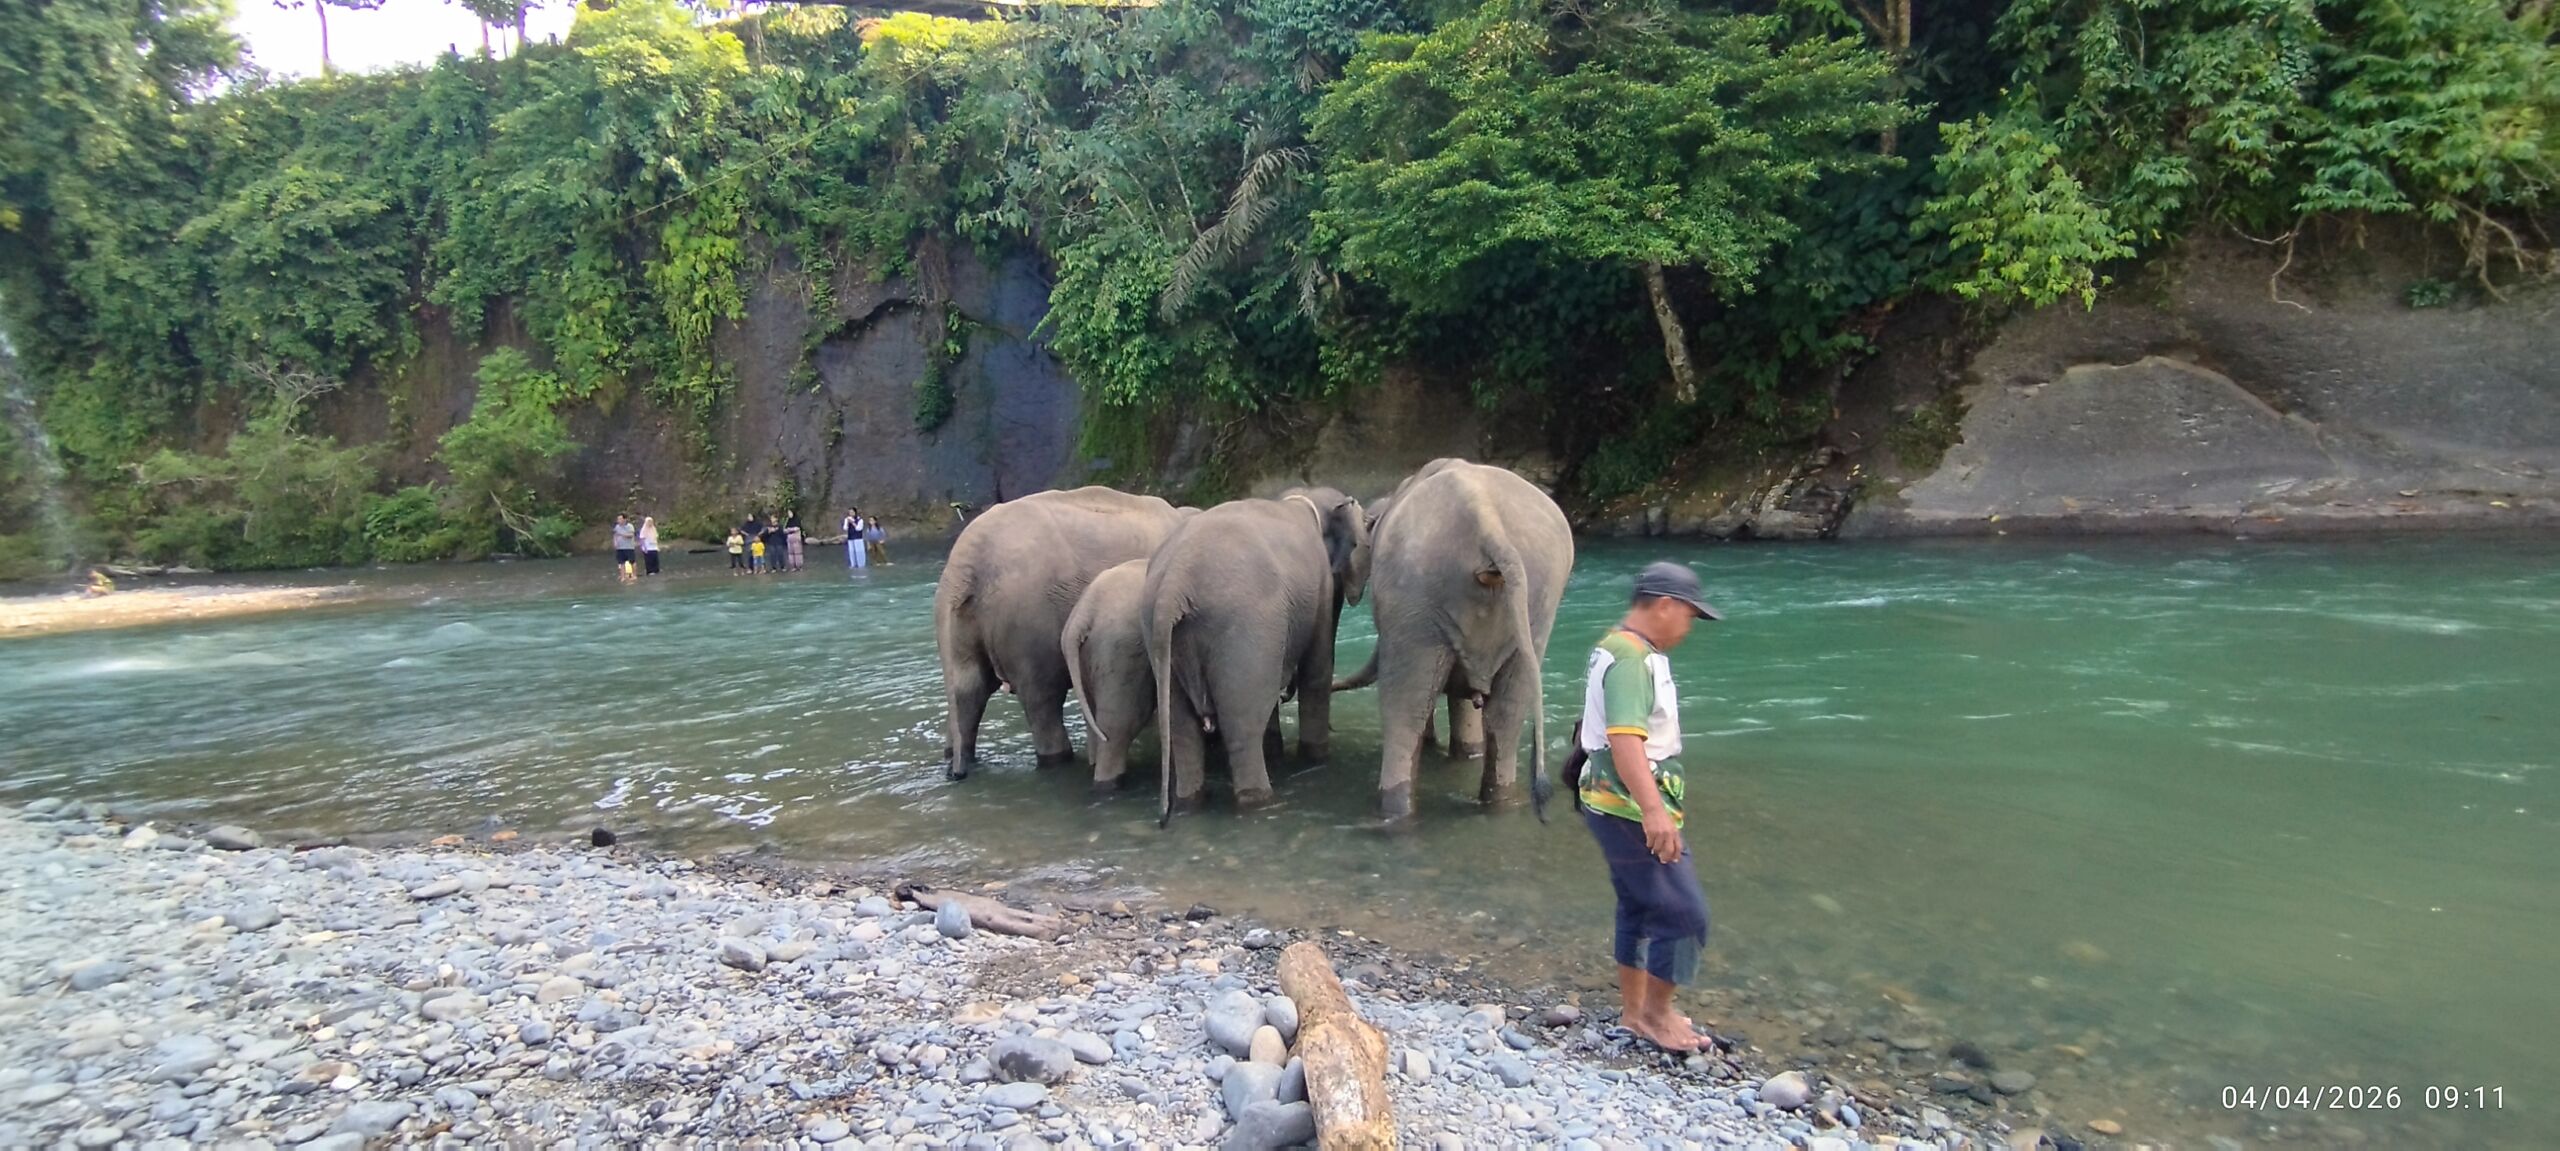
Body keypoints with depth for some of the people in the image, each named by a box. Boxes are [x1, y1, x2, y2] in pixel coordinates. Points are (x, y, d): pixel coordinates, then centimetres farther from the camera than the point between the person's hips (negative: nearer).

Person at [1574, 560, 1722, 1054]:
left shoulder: (1619, 649, 13)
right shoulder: (1633, 660, -21)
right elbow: (1625, 739, -33)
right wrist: (1653, 811, -41)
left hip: (1620, 806, 11)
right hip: (1630, 809, -11)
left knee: (1639, 907, 18)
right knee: (1684, 912, -3)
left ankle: (1635, 1010, 29)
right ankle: (1656, 1015, 11)